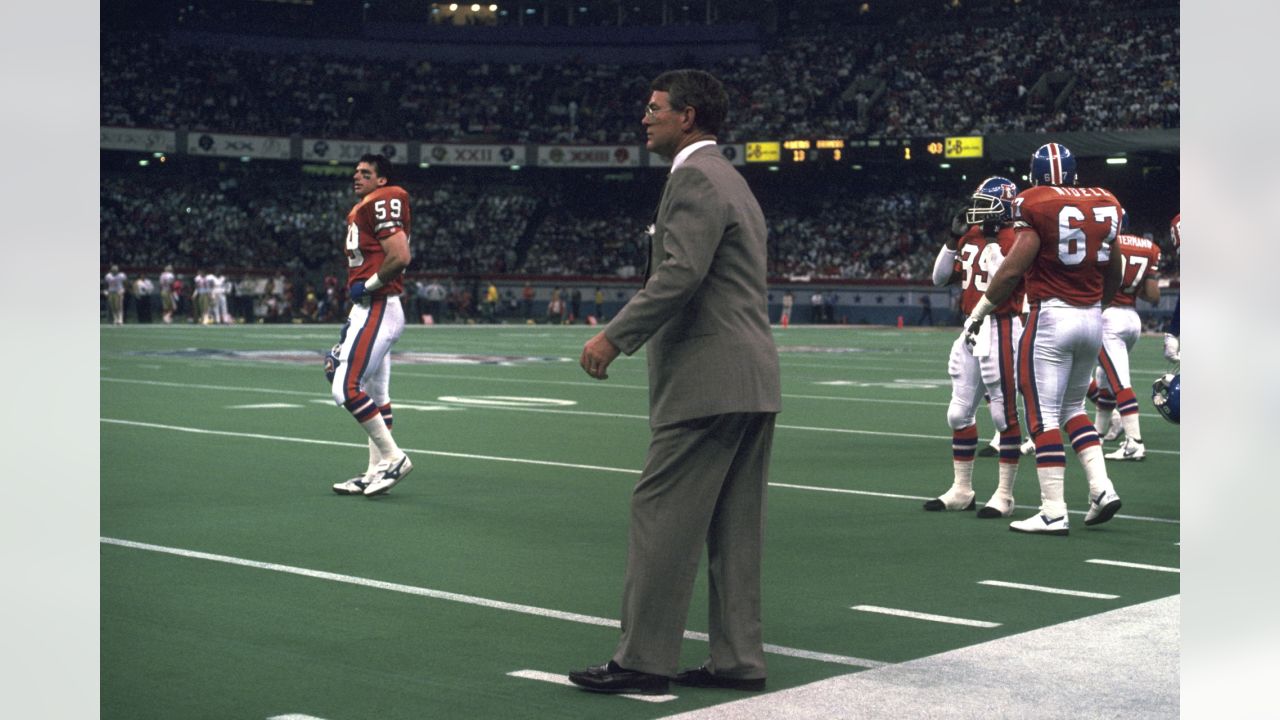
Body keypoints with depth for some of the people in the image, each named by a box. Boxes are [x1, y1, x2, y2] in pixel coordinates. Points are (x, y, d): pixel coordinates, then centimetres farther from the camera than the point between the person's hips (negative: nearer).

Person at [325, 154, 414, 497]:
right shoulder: (360, 211, 19)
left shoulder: (382, 203, -12)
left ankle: (393, 458, -6)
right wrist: (351, 321, 20)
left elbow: (400, 257, -23)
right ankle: (377, 471, 17)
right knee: (376, 395, 12)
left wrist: (367, 286, -13)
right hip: (367, 310, 10)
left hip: (377, 310, -10)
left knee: (346, 388, -12)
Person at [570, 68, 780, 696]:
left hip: (707, 381, -10)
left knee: (661, 515, -5)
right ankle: (738, 659, 14)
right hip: (753, 382, 10)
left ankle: (644, 660, -1)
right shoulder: (732, 180, 22)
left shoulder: (696, 177, -10)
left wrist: (615, 337, -18)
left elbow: (680, 273, -22)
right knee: (733, 526, 10)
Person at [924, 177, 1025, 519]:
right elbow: (940, 278, 14)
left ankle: (1004, 495, 4)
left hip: (1001, 330, -9)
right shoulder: (970, 237, 12)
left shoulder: (1014, 239, -10)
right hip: (972, 328, 9)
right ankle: (961, 490, 23)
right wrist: (953, 240, 5)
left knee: (1005, 413, -3)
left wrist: (992, 246, -19)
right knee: (960, 412, 12)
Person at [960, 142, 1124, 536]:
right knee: (1073, 407, 21)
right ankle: (1101, 488, 8)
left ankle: (1054, 512, -3)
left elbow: (1013, 269, -12)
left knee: (1044, 416, -2)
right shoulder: (1105, 204, 8)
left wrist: (978, 313, -3)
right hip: (1092, 319, 6)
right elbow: (1113, 275, 17)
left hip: (1051, 317, -6)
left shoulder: (1035, 204, -9)